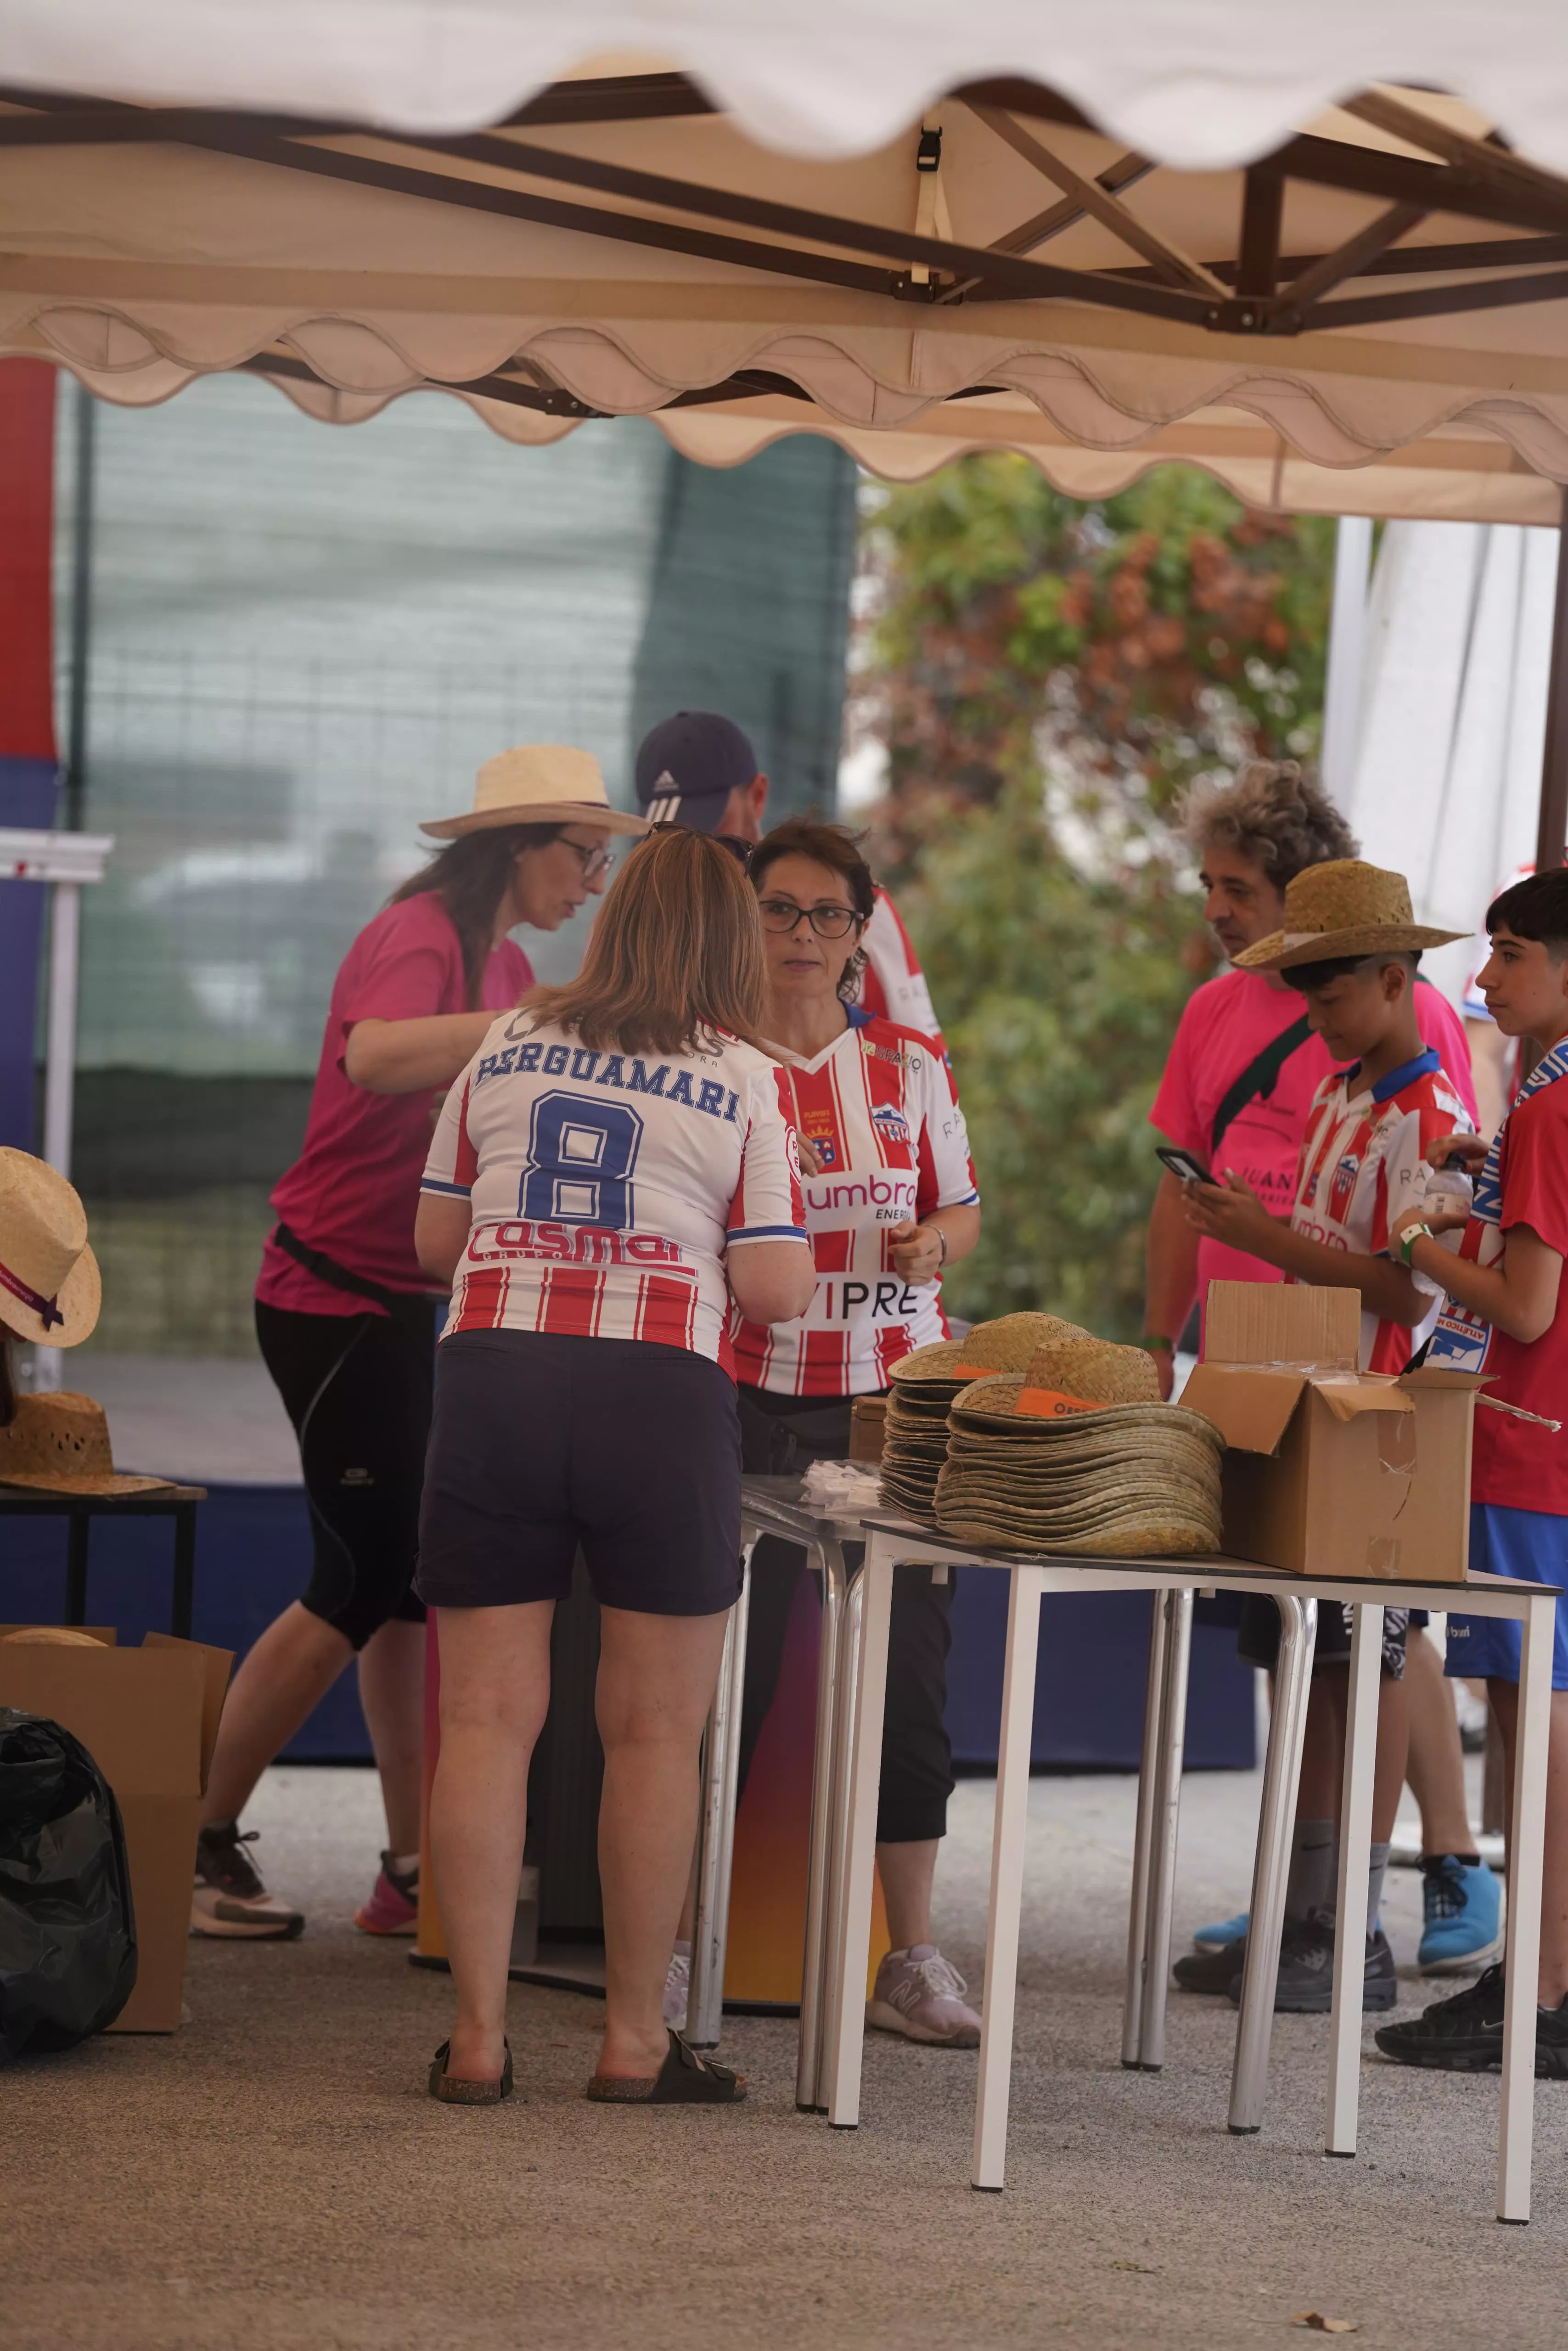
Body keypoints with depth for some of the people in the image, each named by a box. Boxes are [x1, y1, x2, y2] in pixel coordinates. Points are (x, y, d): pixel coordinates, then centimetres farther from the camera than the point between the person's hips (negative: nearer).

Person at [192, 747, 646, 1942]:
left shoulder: (504, 961, 13)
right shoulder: (420, 938, -17)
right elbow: (377, 1055, -39)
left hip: (402, 1301, 9)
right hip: (337, 1292, -9)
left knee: (416, 1575, 7)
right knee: (366, 1579, -6)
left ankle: (415, 1866, 9)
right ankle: (199, 1844, 2)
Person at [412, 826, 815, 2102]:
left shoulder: (507, 1050, 12)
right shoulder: (747, 1080, 3)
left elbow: (435, 1241, 18)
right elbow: (777, 1290, -2)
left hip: (493, 1375, 3)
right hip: (660, 1389, -2)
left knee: (488, 1716, 4)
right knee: (655, 1731, 6)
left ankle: (479, 2033, 3)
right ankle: (635, 2037, 10)